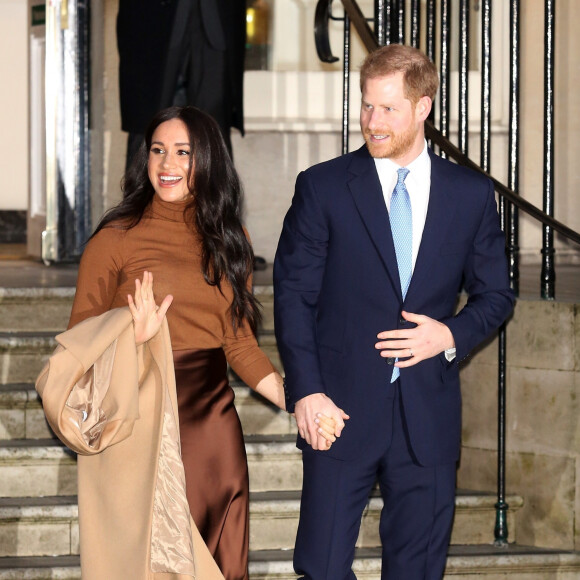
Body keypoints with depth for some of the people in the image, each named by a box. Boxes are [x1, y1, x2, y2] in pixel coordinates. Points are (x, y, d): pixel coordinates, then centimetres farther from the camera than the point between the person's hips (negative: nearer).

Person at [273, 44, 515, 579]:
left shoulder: (472, 195, 6)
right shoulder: (323, 187, 0)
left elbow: (496, 294, 13)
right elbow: (293, 293, -1)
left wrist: (452, 334, -9)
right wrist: (306, 390, -10)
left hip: (429, 413, 2)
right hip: (342, 408, -2)